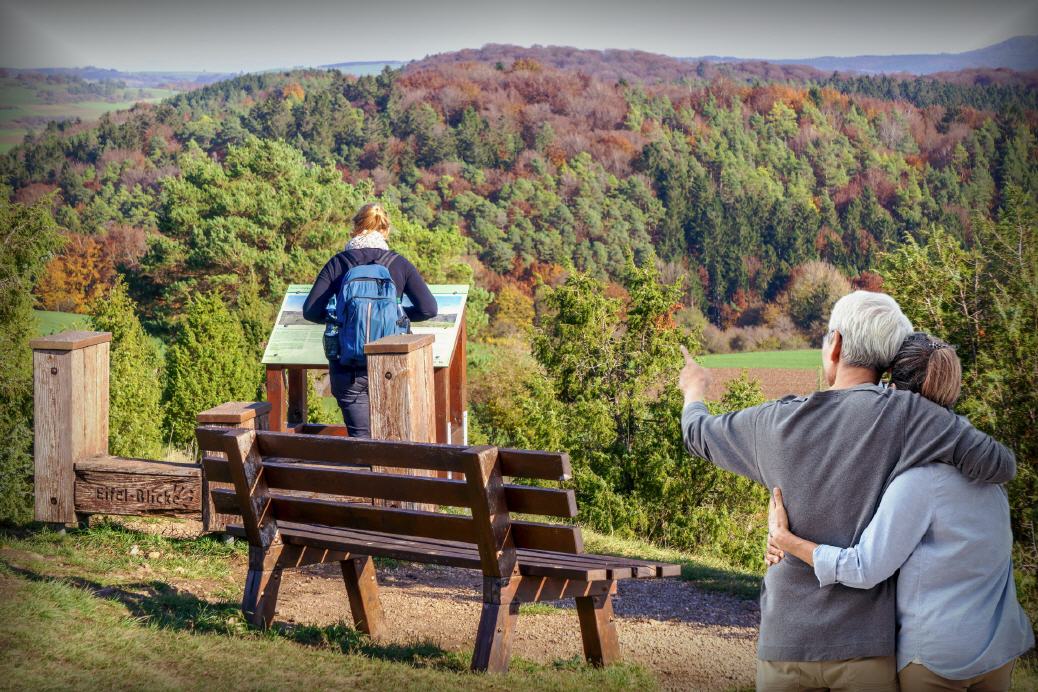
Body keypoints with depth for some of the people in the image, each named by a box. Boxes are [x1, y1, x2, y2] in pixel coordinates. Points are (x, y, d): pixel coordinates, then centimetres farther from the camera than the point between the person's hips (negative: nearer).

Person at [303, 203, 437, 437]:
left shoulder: (337, 264, 0)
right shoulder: (399, 265, 1)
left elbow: (310, 311, -4)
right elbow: (428, 309, -4)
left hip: (347, 367, -1)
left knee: (361, 437, 4)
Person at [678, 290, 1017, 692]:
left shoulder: (778, 421, 2)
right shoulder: (905, 414, -9)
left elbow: (699, 434, 21)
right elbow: (999, 465, -11)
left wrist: (694, 392, 45)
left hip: (785, 640, 3)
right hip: (864, 643, -2)